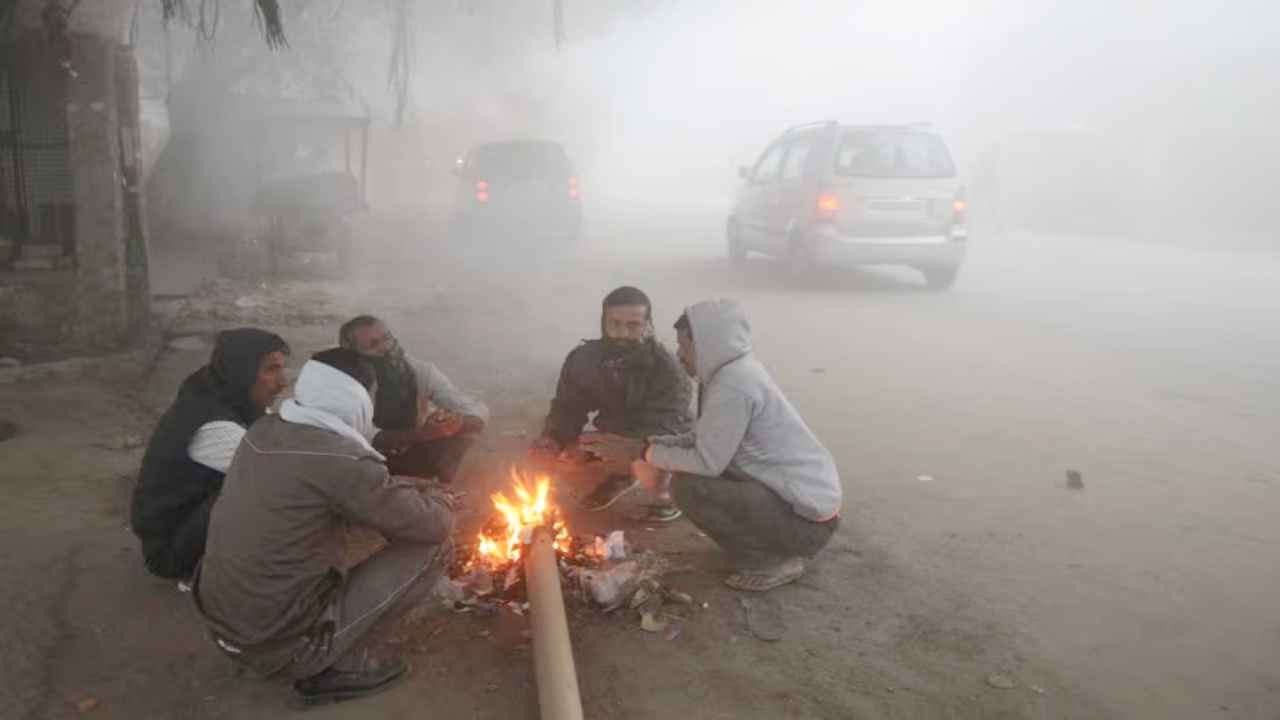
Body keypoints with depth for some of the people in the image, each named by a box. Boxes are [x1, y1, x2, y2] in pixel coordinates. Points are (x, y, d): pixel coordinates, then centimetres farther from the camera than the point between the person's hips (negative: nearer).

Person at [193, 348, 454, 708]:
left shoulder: (262, 433, 0)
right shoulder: (341, 460, -23)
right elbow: (432, 527, -15)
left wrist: (398, 489, 13)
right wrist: (438, 499, 7)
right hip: (283, 645, -8)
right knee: (433, 547, -6)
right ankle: (341, 665, 1)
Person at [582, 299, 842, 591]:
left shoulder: (733, 383, -21)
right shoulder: (735, 371, 9)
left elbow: (707, 462, -21)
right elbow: (698, 442, 11)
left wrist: (641, 452, -10)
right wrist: (636, 444, 3)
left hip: (808, 519, -10)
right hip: (805, 497, 10)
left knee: (687, 486, -19)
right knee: (691, 474, 14)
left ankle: (772, 561, -3)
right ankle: (780, 546, 17)